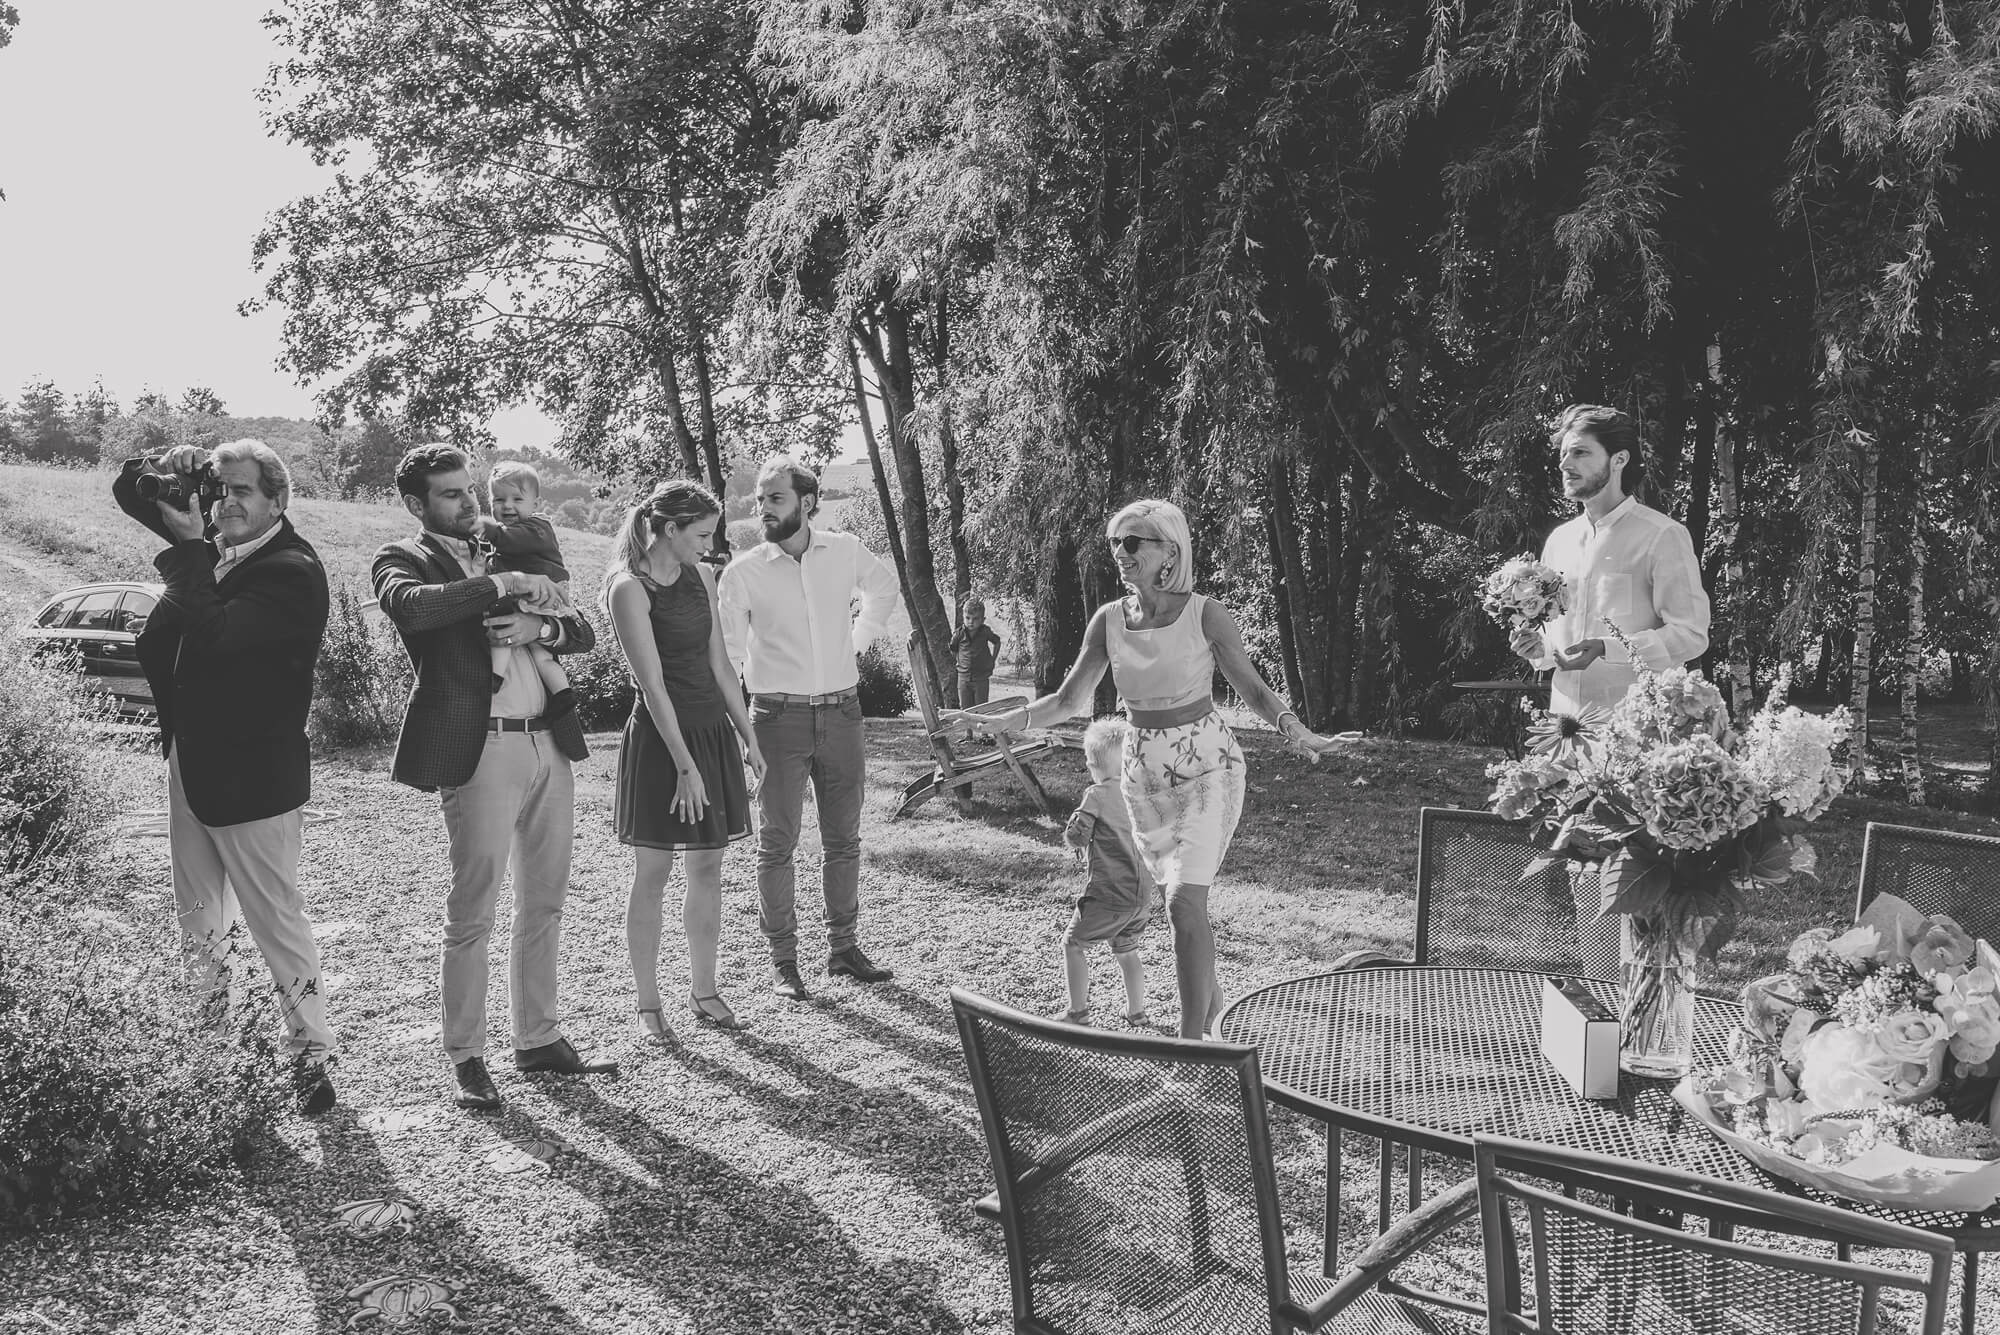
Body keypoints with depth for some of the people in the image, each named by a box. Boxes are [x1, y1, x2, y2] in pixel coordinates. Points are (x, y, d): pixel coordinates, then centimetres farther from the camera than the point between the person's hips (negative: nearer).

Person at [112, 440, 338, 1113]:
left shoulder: (294, 571, -17)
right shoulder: (214, 543, 6)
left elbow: (214, 636, -28)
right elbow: (129, 491, 18)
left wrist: (188, 546, -21)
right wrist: (167, 471, -4)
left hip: (251, 772, -8)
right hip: (188, 757, 8)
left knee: (274, 913, -2)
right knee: (197, 913, 18)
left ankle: (312, 1051, 7)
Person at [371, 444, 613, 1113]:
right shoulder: (402, 558, 2)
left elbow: (583, 632, 15)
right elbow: (412, 606, -24)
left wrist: (539, 626, -5)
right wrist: (503, 585, -17)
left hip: (549, 745, 7)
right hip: (480, 751, -6)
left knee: (544, 906, 13)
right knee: (471, 915, -1)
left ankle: (538, 1039, 25)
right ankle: (466, 1059, 12)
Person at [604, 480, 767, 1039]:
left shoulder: (701, 576, 8)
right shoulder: (629, 589, -13)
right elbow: (653, 686, -17)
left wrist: (748, 736, 10)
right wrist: (685, 766, -19)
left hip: (713, 730, 7)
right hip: (661, 739, -7)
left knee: (708, 868, 10)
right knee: (653, 873, 2)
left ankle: (704, 991, 21)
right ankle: (648, 1004, 12)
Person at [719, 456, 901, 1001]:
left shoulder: (846, 551, 1)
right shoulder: (743, 572, -6)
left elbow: (884, 588, 22)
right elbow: (727, 655, -3)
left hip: (841, 711, 3)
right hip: (779, 716, -3)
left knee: (844, 838, 11)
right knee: (777, 843, 2)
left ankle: (843, 946, 23)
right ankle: (782, 960, 12)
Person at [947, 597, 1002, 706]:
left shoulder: (985, 632, -7)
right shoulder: (958, 634, -6)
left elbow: (997, 642, 11)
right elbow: (952, 650, 9)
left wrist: (993, 660, 7)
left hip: (981, 678, -1)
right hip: (964, 678, 1)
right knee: (966, 709, 7)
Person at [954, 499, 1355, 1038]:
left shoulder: (1205, 614, -13)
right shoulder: (1108, 620, -2)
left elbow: (1254, 690, -8)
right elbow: (1068, 700, 3)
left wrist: (1300, 734, -25)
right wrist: (1000, 721, -9)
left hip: (1207, 767, -4)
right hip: (1145, 774, 5)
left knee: (1184, 902, -17)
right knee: (1184, 898, 18)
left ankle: (1190, 1041, -8)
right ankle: (1209, 993, 43)